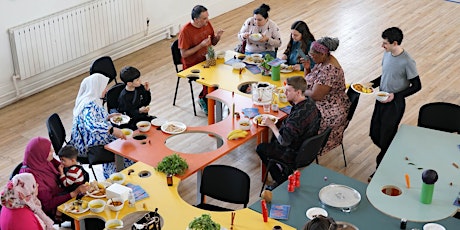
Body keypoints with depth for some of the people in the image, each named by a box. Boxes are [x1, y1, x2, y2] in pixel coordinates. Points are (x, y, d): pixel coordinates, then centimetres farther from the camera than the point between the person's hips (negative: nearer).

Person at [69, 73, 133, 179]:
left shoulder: (91, 100, 5)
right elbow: (91, 125, -44)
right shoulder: (89, 105, -27)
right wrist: (113, 130, -50)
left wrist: (108, 117, 9)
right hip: (88, 145, -10)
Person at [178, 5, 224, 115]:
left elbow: (213, 43, 12)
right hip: (192, 65, -6)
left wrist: (217, 36, -11)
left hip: (206, 60, 7)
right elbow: (184, 54, -18)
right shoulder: (185, 31, -19)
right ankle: (203, 99, 6)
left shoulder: (207, 23, 0)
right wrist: (201, 45, -24)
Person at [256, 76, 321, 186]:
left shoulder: (298, 115, -38)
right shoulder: (309, 102, -10)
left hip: (294, 154, -9)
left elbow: (284, 142, -30)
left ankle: (281, 180, 17)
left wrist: (271, 125, -19)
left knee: (260, 148, 10)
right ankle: (287, 173, 32)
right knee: (273, 139, 30)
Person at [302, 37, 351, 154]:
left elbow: (315, 95, -27)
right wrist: (307, 68, -4)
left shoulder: (329, 70, -27)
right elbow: (309, 81, 15)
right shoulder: (323, 61, 3)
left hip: (330, 112, -10)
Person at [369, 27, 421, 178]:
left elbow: (416, 86, -14)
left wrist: (395, 95, -21)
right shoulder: (387, 54, 0)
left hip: (395, 103, -7)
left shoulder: (407, 62, -22)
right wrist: (372, 84, 0)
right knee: (374, 135, 15)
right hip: (381, 100, 7)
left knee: (386, 139, 1)